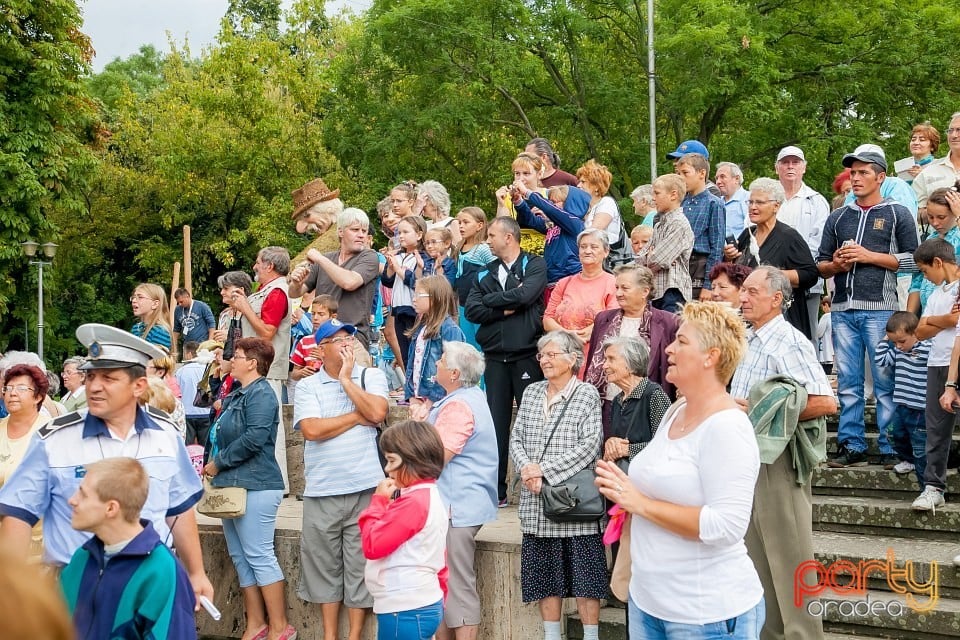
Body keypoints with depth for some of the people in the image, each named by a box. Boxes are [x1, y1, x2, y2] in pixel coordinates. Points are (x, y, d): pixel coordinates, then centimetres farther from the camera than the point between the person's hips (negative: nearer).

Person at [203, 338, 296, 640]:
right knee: (240, 557, 10)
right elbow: (222, 436, 24)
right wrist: (214, 465, 6)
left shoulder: (261, 393, -11)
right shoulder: (236, 395, 18)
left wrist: (219, 463, -13)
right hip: (233, 485, 10)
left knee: (259, 556, -8)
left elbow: (254, 438, -22)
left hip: (255, 487, -10)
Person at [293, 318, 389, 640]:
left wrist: (346, 379, -6)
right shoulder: (307, 386, 5)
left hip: (365, 489, -1)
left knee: (361, 565, 4)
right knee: (324, 566, 9)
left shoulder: (372, 376, 5)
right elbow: (312, 429, -10)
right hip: (321, 492, 1)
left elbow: (377, 413, -13)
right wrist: (357, 417, -7)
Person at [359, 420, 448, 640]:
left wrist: (378, 500, -8)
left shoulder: (412, 502, -19)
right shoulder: (429, 496, 12)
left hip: (405, 612, -10)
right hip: (425, 604, 10)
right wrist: (439, 601, 24)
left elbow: (372, 545, -18)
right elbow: (440, 560, 18)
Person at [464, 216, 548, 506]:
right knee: (496, 421, 5)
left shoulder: (535, 265, 2)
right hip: (495, 357, 4)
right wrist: (506, 309, -8)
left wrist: (490, 300, -4)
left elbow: (526, 294, -16)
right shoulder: (486, 273, 14)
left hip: (527, 355, -4)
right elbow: (471, 310, 2)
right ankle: (496, 490, 11)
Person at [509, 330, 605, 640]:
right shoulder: (531, 393, 12)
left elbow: (590, 446, -13)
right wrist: (526, 468, -11)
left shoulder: (587, 394, -4)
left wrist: (545, 470, -16)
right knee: (544, 576, 11)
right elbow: (516, 438, 9)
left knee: (584, 578, 0)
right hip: (536, 504, 5)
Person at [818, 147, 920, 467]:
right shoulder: (838, 217, 19)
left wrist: (869, 256, -8)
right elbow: (820, 265, 21)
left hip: (880, 309, -4)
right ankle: (852, 444, 10)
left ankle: (891, 449, 1)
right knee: (848, 383, 4)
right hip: (843, 309, 4)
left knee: (885, 381, -4)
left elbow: (912, 259, 0)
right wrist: (836, 264, -1)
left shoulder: (897, 214, 8)